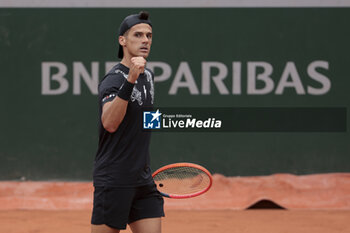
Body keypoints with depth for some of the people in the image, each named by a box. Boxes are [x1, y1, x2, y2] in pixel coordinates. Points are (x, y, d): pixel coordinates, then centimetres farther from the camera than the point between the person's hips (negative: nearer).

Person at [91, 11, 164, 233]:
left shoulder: (147, 75, 13)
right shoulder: (114, 80, -14)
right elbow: (109, 123, -33)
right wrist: (129, 80, -41)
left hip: (143, 180, 8)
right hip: (113, 180, -8)